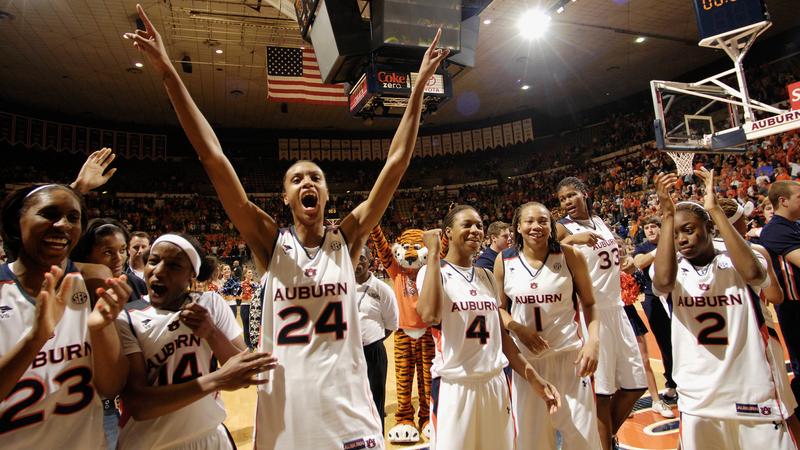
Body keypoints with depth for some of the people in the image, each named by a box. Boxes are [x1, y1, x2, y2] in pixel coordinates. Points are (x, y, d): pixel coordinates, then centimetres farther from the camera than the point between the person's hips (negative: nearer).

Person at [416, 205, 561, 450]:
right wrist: (433, 253, -23)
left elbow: (500, 333, 13)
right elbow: (430, 315, -30)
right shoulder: (434, 271, -9)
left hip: (495, 383, 6)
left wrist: (534, 378, 10)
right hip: (454, 386, -6)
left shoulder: (487, 276, 9)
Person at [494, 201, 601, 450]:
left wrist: (593, 341, -12)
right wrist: (518, 329, -11)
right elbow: (498, 307, 7)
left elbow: (589, 303, 2)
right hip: (526, 358, 1)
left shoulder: (570, 256, -6)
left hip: (568, 354, -1)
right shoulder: (504, 261, -4)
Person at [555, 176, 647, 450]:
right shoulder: (562, 229, -10)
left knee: (636, 383, 15)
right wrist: (571, 240, -36)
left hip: (615, 307, 8)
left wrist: (626, 263, 4)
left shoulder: (601, 222, 12)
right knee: (601, 387, 0)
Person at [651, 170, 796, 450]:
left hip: (753, 393, 0)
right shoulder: (672, 266, -3)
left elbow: (753, 273, -26)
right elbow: (664, 281, -27)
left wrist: (715, 209, -22)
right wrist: (667, 214, -25)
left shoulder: (735, 262, -2)